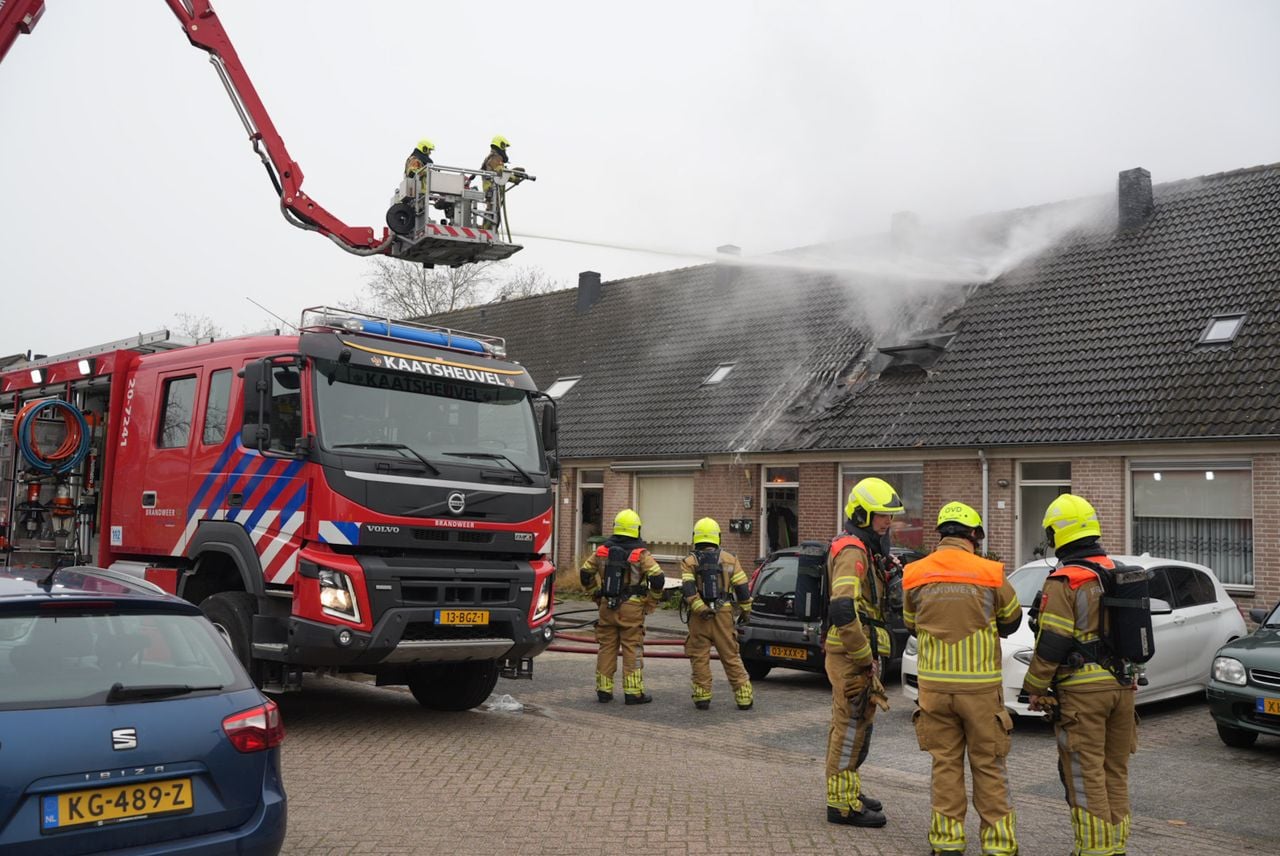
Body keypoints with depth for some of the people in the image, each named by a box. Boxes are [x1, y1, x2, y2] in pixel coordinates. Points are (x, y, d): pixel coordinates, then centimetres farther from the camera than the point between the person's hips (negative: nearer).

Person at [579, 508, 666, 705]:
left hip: (607, 606, 4)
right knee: (632, 649, 2)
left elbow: (585, 573, 9)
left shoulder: (603, 550, 4)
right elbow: (658, 577, -15)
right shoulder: (640, 553, -8)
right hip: (632, 608, -4)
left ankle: (603, 690, 15)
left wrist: (596, 594, 19)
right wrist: (652, 602, -1)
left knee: (606, 648, 11)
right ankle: (633, 692, 4)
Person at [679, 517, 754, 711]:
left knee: (700, 657, 7)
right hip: (723, 614, 1)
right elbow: (741, 587, 4)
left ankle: (702, 697, 7)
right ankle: (744, 697, 7)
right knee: (731, 656, 7)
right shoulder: (729, 559, 6)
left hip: (699, 616, -1)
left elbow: (688, 589, -12)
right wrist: (745, 609, 14)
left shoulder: (689, 561, 3)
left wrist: (700, 609, -15)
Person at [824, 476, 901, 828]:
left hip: (857, 654, 10)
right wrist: (864, 657, -23)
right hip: (852, 655, -10)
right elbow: (843, 610, -30)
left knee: (852, 726, 19)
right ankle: (843, 804, 4)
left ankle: (847, 790, 32)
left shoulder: (863, 550, 16)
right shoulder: (852, 552, -18)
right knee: (851, 727, -3)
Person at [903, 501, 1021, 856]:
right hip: (981, 686, -2)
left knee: (945, 764, 12)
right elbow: (1011, 620, 8)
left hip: (935, 684, 2)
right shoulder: (990, 574, -9)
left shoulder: (915, 575, -2)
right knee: (988, 767, 9)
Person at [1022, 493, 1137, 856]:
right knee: (1115, 772, 16)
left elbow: (1051, 644, -16)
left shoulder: (1063, 582, -15)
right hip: (1122, 686, 7)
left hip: (1082, 690, -7)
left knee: (1086, 776, 0)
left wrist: (1035, 687, -5)